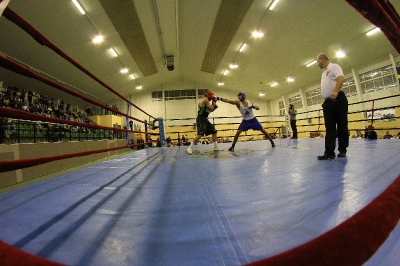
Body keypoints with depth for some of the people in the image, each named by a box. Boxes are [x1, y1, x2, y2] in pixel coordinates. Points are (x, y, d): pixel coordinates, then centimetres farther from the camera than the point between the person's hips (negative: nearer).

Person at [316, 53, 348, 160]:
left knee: (342, 125, 0)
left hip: (338, 99, -8)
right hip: (328, 102, 8)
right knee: (329, 127, -1)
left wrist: (335, 91, -32)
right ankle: (329, 152, -3)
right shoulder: (324, 72, 24)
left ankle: (342, 150, 8)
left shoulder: (334, 66, 1)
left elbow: (341, 78, -17)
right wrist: (326, 100, 18)